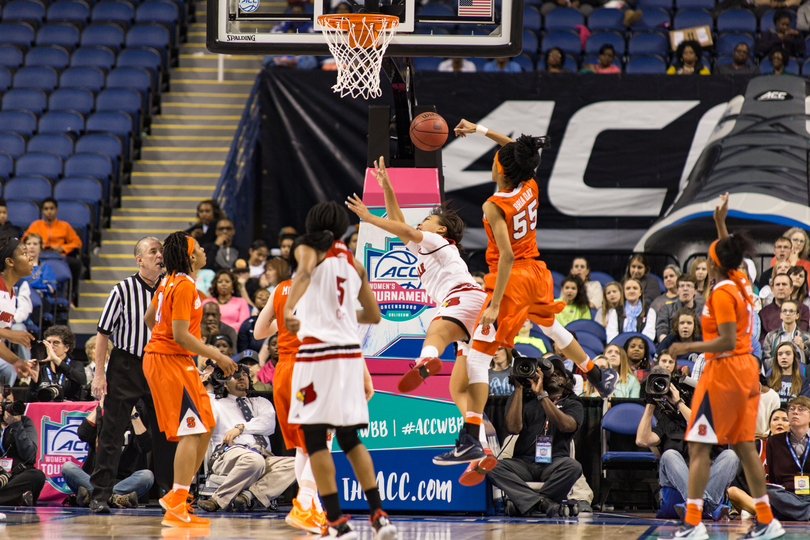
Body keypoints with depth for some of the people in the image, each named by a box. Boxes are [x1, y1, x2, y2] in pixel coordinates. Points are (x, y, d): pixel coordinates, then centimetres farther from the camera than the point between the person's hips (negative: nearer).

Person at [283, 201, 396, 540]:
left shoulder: (307, 248, 3)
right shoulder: (353, 262, 17)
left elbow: (304, 272, -22)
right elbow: (374, 315, 22)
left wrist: (289, 309, -34)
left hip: (317, 348, -6)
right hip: (350, 350, 6)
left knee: (315, 438, -2)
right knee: (349, 438, 16)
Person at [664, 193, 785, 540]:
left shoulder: (722, 293, -15)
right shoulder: (741, 284, 9)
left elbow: (727, 341, -21)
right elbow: (729, 257, 33)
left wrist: (688, 348, -14)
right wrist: (721, 224, 34)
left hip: (724, 370, -9)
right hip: (747, 369, 9)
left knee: (699, 446, -7)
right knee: (743, 445, 12)